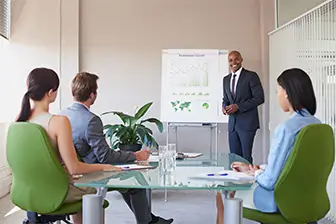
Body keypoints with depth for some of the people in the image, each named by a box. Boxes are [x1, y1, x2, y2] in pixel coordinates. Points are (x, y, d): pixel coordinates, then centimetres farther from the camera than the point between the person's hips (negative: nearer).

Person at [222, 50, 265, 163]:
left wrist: (238, 106, -17)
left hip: (247, 123, -5)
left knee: (246, 157, -3)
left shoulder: (251, 76, -4)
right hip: (232, 123, 6)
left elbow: (259, 98, -10)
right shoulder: (226, 79, 14)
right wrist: (224, 107, -3)